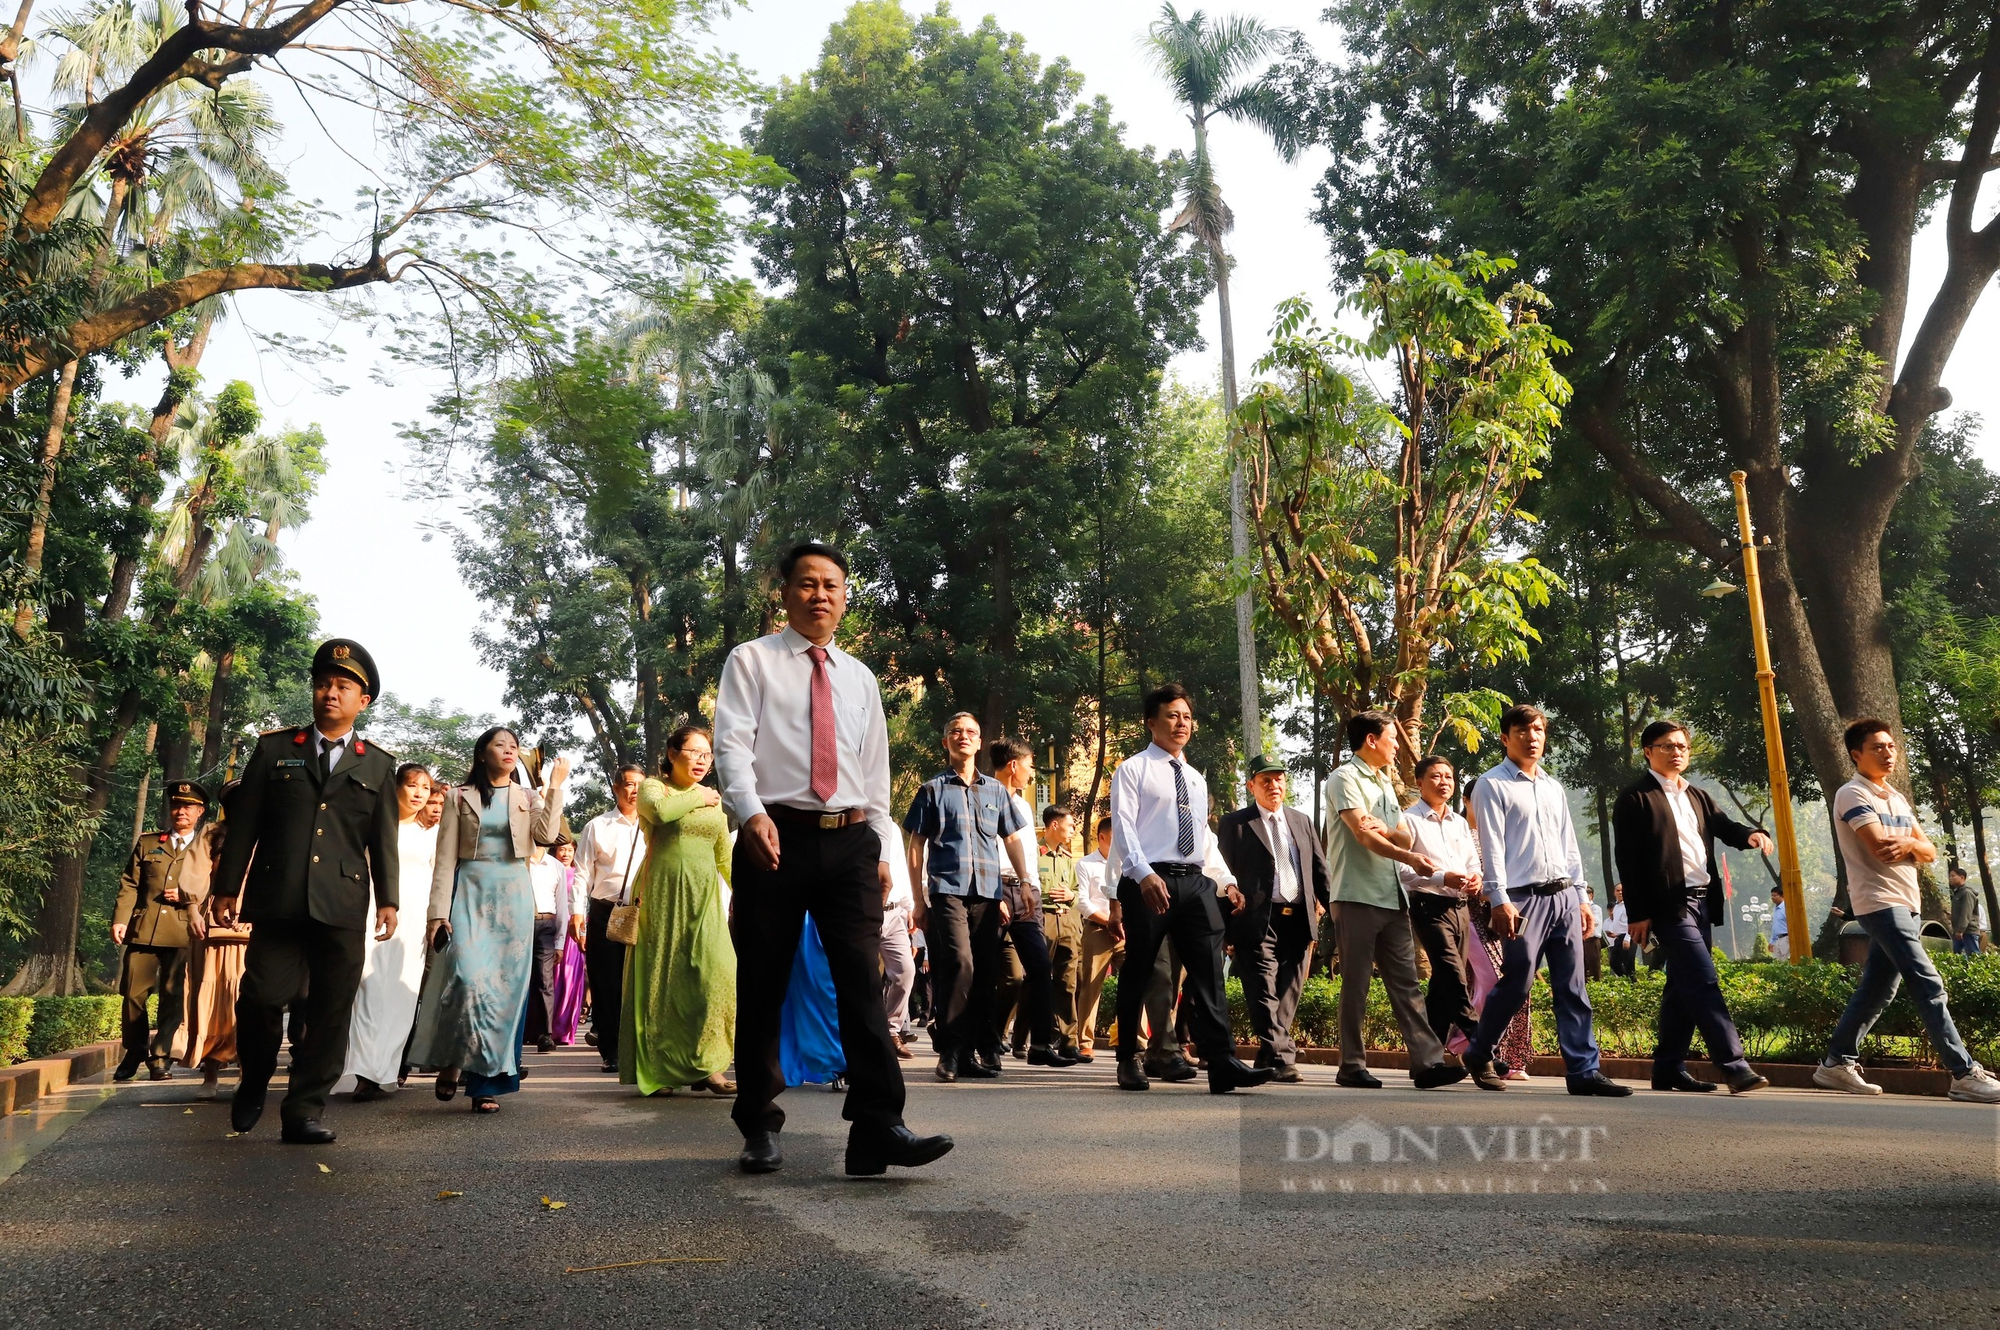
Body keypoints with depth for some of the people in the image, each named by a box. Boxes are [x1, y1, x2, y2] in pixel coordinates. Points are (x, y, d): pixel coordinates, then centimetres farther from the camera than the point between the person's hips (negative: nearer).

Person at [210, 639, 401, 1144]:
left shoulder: (378, 765, 13)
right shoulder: (274, 749, 12)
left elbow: (384, 840, 10)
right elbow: (243, 824, 10)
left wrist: (388, 900, 1)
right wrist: (227, 888, 6)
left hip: (343, 907, 1)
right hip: (278, 901, 0)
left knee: (331, 1012, 0)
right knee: (261, 997, -5)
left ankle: (304, 1110, 10)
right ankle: (254, 1084, 23)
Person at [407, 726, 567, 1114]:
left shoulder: (528, 798, 12)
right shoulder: (460, 797, 7)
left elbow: (547, 833, -8)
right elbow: (445, 858, 3)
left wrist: (555, 786, -9)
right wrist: (439, 911, -5)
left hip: (513, 897, 2)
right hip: (470, 893, -2)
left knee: (507, 987, -1)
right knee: (467, 979, -16)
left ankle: (487, 1082, 7)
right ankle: (450, 1061, 7)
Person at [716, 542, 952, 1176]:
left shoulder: (860, 678, 19)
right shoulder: (752, 661, 7)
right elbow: (731, 742, -6)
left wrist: (882, 849, 13)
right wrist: (751, 811, -23)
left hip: (851, 842, 3)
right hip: (777, 838, -2)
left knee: (863, 981, -7)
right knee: (763, 986, 4)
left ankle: (878, 1129, -9)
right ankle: (760, 1128, 18)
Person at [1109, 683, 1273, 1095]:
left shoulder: (1196, 779, 23)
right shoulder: (1133, 770, 3)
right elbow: (1123, 829, -8)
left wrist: (1226, 880, 10)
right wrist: (1144, 874, -22)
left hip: (1196, 882, 5)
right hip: (1149, 882, -5)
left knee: (1208, 973, -5)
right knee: (1138, 974, 4)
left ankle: (1223, 1065, -9)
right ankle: (1129, 1061, 17)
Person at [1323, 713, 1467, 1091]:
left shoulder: (1385, 782, 20)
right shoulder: (1346, 777, -5)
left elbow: (1404, 836, 14)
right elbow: (1362, 834, -17)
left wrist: (1386, 831, -9)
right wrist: (1409, 857, -29)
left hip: (1393, 897, 8)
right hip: (1357, 896, -7)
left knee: (1406, 982, 3)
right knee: (1355, 984, -1)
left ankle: (1426, 1062, 2)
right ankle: (1352, 1066, 5)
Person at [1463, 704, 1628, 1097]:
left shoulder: (1555, 788, 20)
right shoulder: (1492, 785, -1)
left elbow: (1570, 845, 21)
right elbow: (1491, 847, -8)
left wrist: (1580, 896, 14)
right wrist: (1498, 899, -16)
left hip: (1563, 896, 6)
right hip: (1523, 898, -6)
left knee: (1572, 988, 3)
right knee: (1515, 985, -4)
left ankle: (1583, 1070, 5)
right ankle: (1478, 1055, 15)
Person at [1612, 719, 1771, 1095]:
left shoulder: (1698, 797, 20)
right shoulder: (1634, 798, -4)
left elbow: (1724, 827, 7)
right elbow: (1627, 860, -8)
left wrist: (1751, 834, -17)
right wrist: (1637, 914, -12)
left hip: (1703, 901, 8)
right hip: (1669, 905, -8)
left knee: (1683, 987, 11)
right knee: (1704, 983, -13)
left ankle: (1669, 1070, 18)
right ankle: (1733, 1065, -13)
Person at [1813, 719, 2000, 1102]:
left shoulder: (1896, 798, 18)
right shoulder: (1852, 794, -8)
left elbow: (1930, 852, 11)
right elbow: (1880, 849, -18)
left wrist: (1908, 844, -11)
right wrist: (1912, 844, 1)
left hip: (1907, 905, 8)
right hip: (1879, 904, -8)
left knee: (1876, 990, 9)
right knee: (1928, 986, -12)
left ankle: (1835, 1064, 15)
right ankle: (1965, 1074, -10)